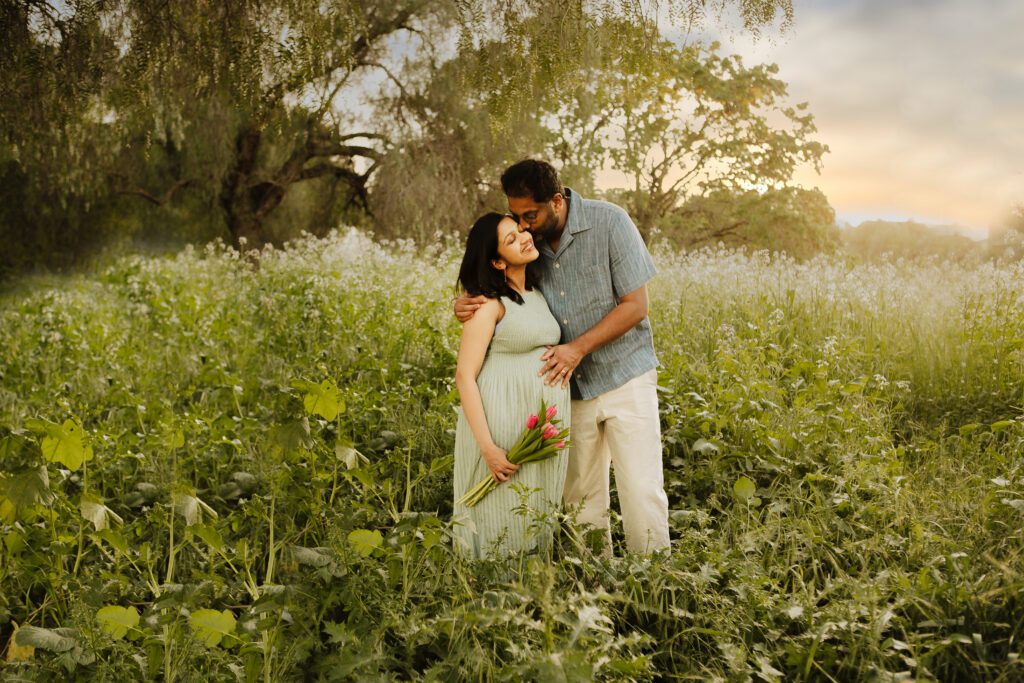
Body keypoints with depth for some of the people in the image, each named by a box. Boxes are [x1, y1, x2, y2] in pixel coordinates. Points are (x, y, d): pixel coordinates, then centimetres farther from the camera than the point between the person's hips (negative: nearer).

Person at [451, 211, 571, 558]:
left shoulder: (536, 293, 11)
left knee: (536, 524, 13)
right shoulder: (489, 304, -11)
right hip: (502, 424, -7)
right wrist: (488, 448, -21)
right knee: (504, 522, 1)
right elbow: (465, 376, -15)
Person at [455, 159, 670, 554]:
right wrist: (468, 306, -13)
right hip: (571, 386, 4)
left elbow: (635, 305, -13)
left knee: (642, 493, -4)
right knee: (581, 500, 9)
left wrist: (579, 348, -21)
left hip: (624, 378, -4)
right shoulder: (528, 239, -3)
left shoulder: (609, 223, -14)